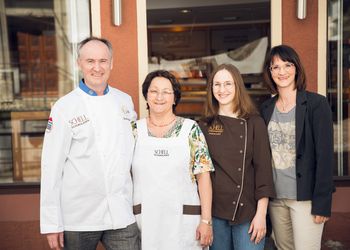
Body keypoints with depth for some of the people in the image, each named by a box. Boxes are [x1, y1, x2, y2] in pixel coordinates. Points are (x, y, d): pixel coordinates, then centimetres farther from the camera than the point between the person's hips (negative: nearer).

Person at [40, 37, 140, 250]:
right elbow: (52, 166, -7)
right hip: (79, 217, -2)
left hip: (122, 215, 3)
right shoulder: (65, 107, -6)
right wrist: (52, 223, -8)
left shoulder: (125, 101, 6)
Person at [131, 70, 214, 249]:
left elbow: (203, 175, -2)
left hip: (184, 219, -1)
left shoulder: (190, 129, -1)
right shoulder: (135, 130, 4)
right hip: (144, 219, 1)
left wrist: (206, 220, -7)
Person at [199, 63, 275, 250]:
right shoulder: (204, 126, 4)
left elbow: (263, 167, -4)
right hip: (214, 211, 2)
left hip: (248, 211, -2)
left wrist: (261, 213, -9)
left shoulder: (254, 123, 0)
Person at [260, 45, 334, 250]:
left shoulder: (317, 104, -7)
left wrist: (322, 203, -15)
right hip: (275, 196, 5)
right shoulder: (267, 108, 8)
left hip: (305, 197, -5)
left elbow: (325, 155, -11)